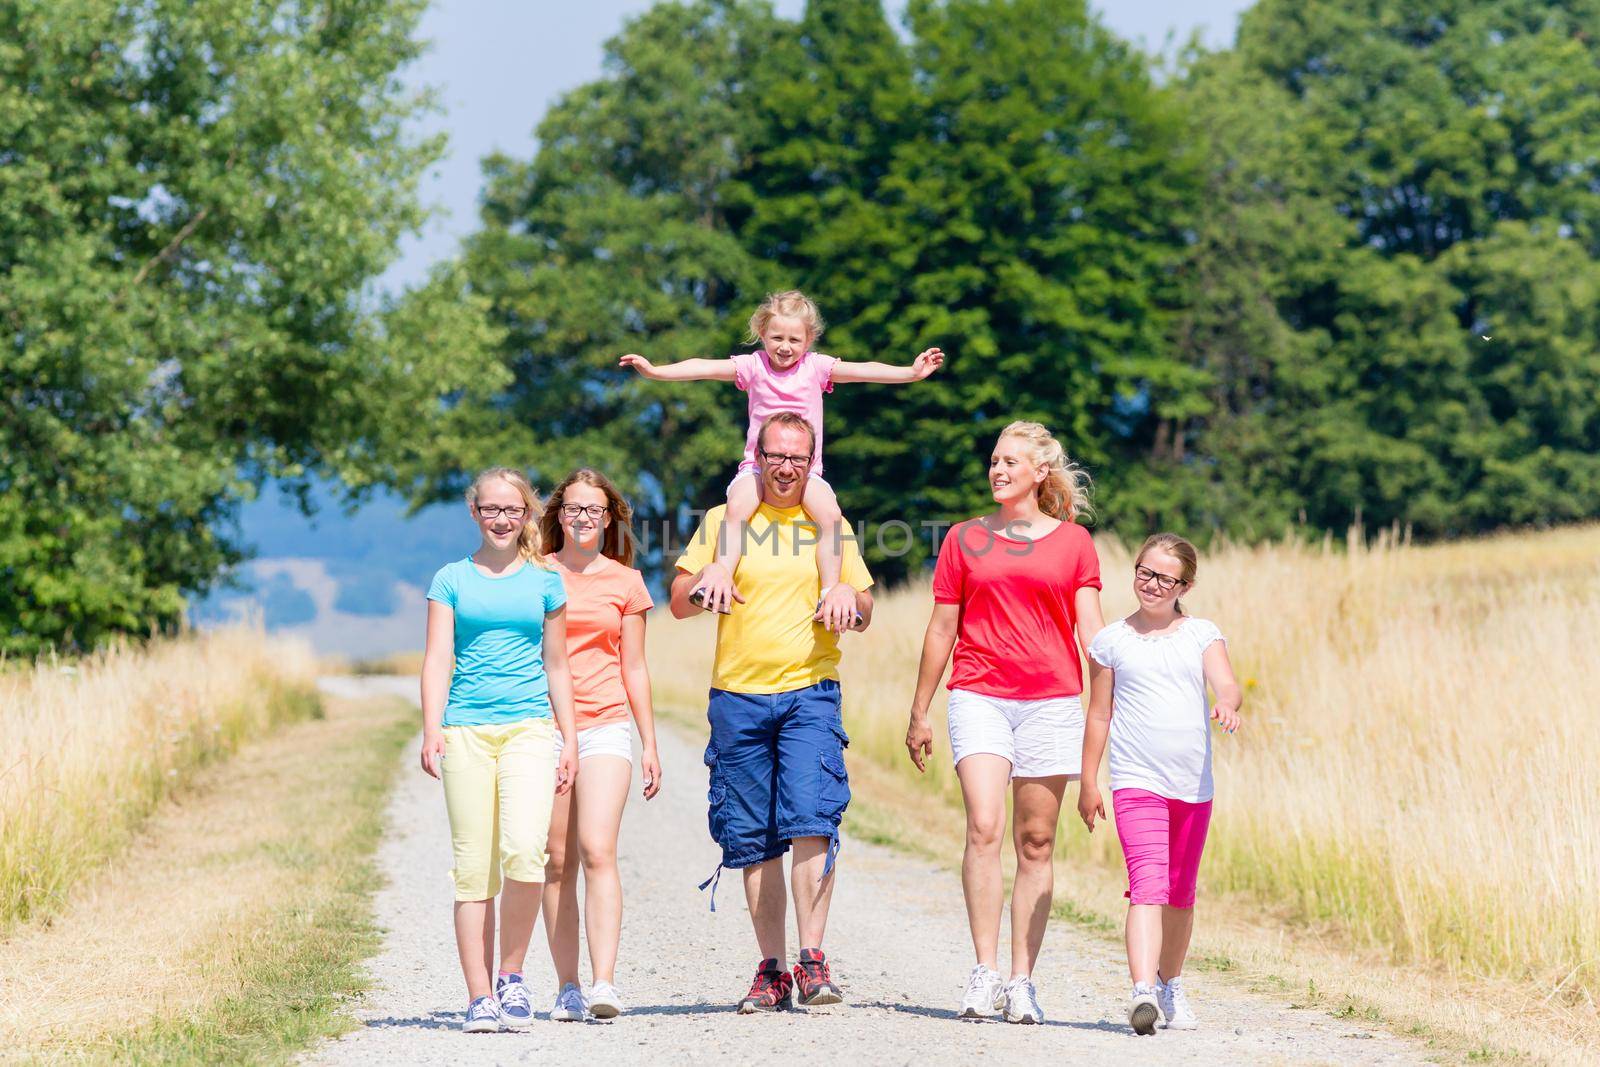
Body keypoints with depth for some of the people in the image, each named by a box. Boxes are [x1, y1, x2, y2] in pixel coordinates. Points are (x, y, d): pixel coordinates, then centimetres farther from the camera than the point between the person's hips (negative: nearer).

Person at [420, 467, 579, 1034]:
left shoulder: (545, 582, 12)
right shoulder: (452, 579, 9)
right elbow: (438, 659, 3)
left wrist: (569, 742, 14)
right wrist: (432, 730, -10)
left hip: (529, 728, 0)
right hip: (466, 731, 0)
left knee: (524, 850, -20)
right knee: (474, 869, -3)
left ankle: (512, 975, -3)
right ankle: (480, 997, 1)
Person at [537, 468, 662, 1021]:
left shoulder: (624, 582, 9)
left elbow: (634, 668, 13)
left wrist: (650, 743, 10)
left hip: (606, 726, -1)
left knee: (597, 851, -16)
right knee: (558, 863, 2)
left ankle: (604, 982, -23)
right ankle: (566, 987, 7)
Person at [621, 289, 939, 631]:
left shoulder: (817, 366, 3)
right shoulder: (753, 365, 3)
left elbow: (863, 370, -7)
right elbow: (705, 368, -8)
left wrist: (911, 372, -20)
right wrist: (655, 371, -19)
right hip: (757, 465, 0)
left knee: (831, 515, -27)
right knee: (738, 506, -32)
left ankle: (831, 589, -19)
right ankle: (721, 572, -31)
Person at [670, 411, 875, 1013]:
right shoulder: (723, 521, 10)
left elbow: (863, 617, 15)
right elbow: (678, 605, 7)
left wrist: (852, 599, -9)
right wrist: (705, 578, -15)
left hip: (810, 692, -1)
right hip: (737, 694, 1)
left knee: (810, 817, -18)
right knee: (752, 839, 3)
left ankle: (812, 960, -18)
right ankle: (772, 970, 9)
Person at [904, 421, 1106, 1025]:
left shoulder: (1073, 542, 9)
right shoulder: (964, 540, 11)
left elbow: (1091, 630, 5)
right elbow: (942, 629, 14)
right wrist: (918, 714, 15)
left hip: (1051, 698, 0)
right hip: (979, 696, 0)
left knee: (1036, 843, 2)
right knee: (984, 827, -17)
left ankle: (1022, 981, 7)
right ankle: (984, 974, -15)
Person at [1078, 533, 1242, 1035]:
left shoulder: (1202, 635, 8)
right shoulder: (1113, 640, 6)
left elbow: (1227, 683, -7)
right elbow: (1099, 714, 10)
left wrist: (1228, 703, -31)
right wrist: (1088, 782, 9)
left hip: (1194, 784, 3)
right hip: (1137, 781, -3)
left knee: (1180, 891, 14)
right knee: (1148, 885, -18)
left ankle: (1171, 985, 31)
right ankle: (1142, 992, -29)